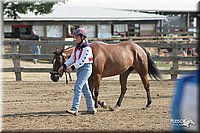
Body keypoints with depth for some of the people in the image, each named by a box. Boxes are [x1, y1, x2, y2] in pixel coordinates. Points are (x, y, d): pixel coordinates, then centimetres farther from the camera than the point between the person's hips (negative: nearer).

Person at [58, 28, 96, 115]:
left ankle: (74, 109, -20)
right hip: (79, 69, 9)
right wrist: (64, 66, 0)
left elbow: (82, 61, -22)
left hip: (86, 68, -9)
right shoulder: (77, 47, 11)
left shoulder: (87, 48, -16)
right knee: (85, 89, 12)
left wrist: (72, 68, -25)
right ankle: (91, 109, 20)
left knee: (77, 87, -16)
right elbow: (72, 59, 11)